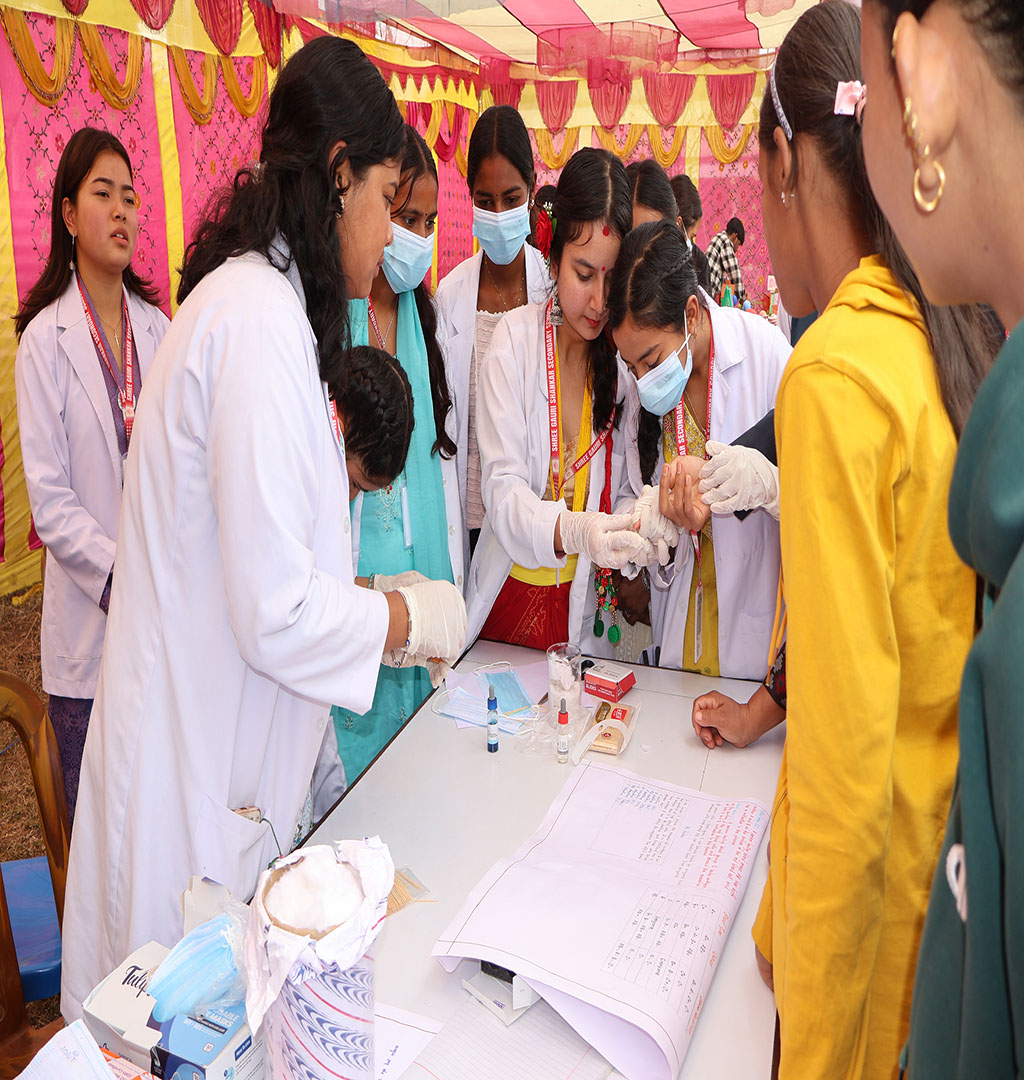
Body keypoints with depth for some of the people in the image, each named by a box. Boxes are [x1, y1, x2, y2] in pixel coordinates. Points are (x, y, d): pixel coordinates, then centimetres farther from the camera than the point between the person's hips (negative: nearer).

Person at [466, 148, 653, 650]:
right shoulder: (515, 340, -5)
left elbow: (627, 493, 2)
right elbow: (502, 488, -13)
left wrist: (641, 530, -21)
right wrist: (573, 530, -32)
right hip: (509, 597, -1)